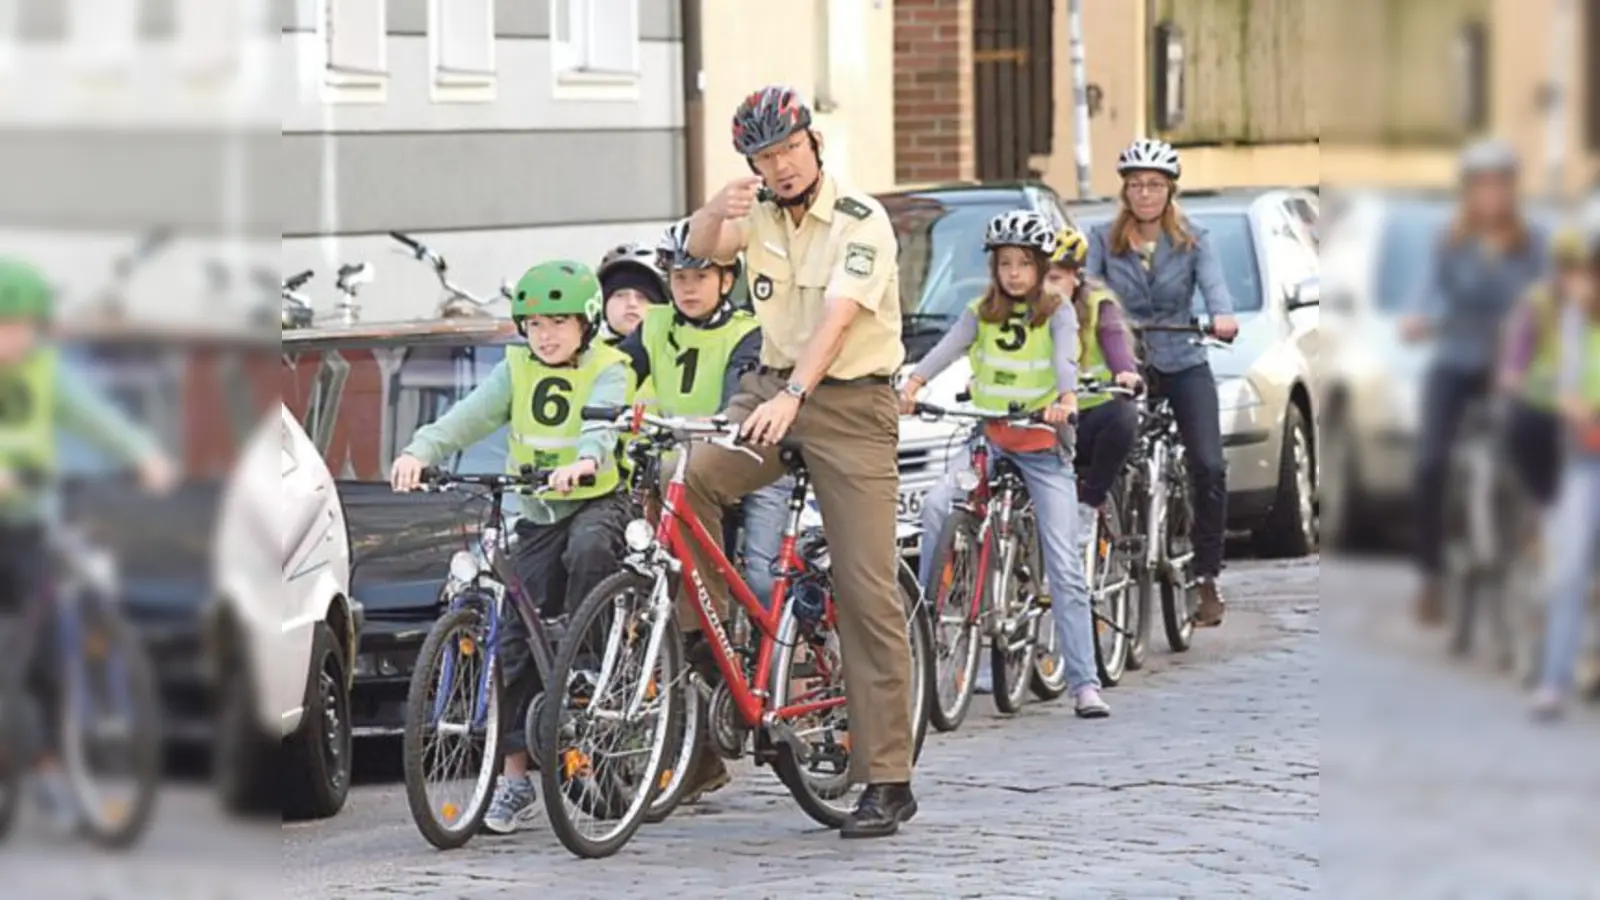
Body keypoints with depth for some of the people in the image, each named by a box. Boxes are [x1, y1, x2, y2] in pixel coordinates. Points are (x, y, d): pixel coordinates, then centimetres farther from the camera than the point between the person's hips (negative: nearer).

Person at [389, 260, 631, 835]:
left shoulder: (607, 370, -6)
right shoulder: (517, 372, 5)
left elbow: (604, 419, -27)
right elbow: (471, 416, -10)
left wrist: (584, 459, -50)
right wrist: (420, 452, -30)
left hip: (596, 501, -4)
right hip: (537, 513, 4)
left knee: (588, 550, -39)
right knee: (517, 637, -2)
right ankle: (517, 777, 2)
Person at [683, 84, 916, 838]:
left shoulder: (860, 222, -11)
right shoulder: (761, 215, 8)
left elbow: (836, 317, -24)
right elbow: (700, 247, -9)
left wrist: (794, 395, -38)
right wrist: (719, 208, -32)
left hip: (851, 405, -5)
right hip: (772, 388, 5)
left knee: (867, 593, -8)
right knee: (690, 480, -24)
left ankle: (887, 781, -8)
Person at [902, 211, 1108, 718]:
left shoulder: (1056, 310, 1)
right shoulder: (981, 313, 7)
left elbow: (1066, 356, -18)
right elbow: (948, 348, -10)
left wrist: (1067, 398, -39)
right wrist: (913, 384, -29)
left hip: (1043, 447, -2)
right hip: (987, 440, 2)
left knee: (1065, 567, -7)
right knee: (936, 506, -28)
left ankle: (1084, 684, -7)